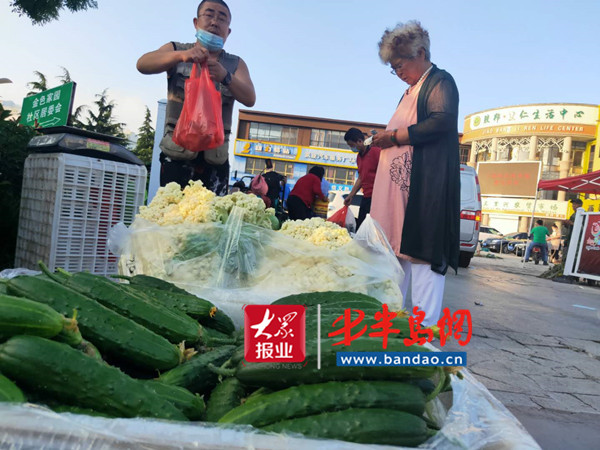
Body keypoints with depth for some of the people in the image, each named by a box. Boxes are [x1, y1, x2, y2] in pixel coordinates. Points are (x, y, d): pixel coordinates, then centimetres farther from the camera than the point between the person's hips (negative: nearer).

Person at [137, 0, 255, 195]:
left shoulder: (235, 64, 14)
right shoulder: (176, 50, 12)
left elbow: (250, 99, -4)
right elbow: (142, 65, -7)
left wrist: (225, 77, -25)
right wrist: (182, 55, -25)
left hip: (215, 157, 1)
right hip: (177, 153, -1)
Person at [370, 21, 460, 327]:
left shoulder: (440, 81, 0)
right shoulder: (411, 92, 26)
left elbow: (442, 122, -16)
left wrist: (394, 136, -10)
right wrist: (385, 140, 10)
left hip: (427, 184, -9)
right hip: (399, 185, 9)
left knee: (423, 252, -10)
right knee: (397, 249, 8)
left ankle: (425, 327, -4)